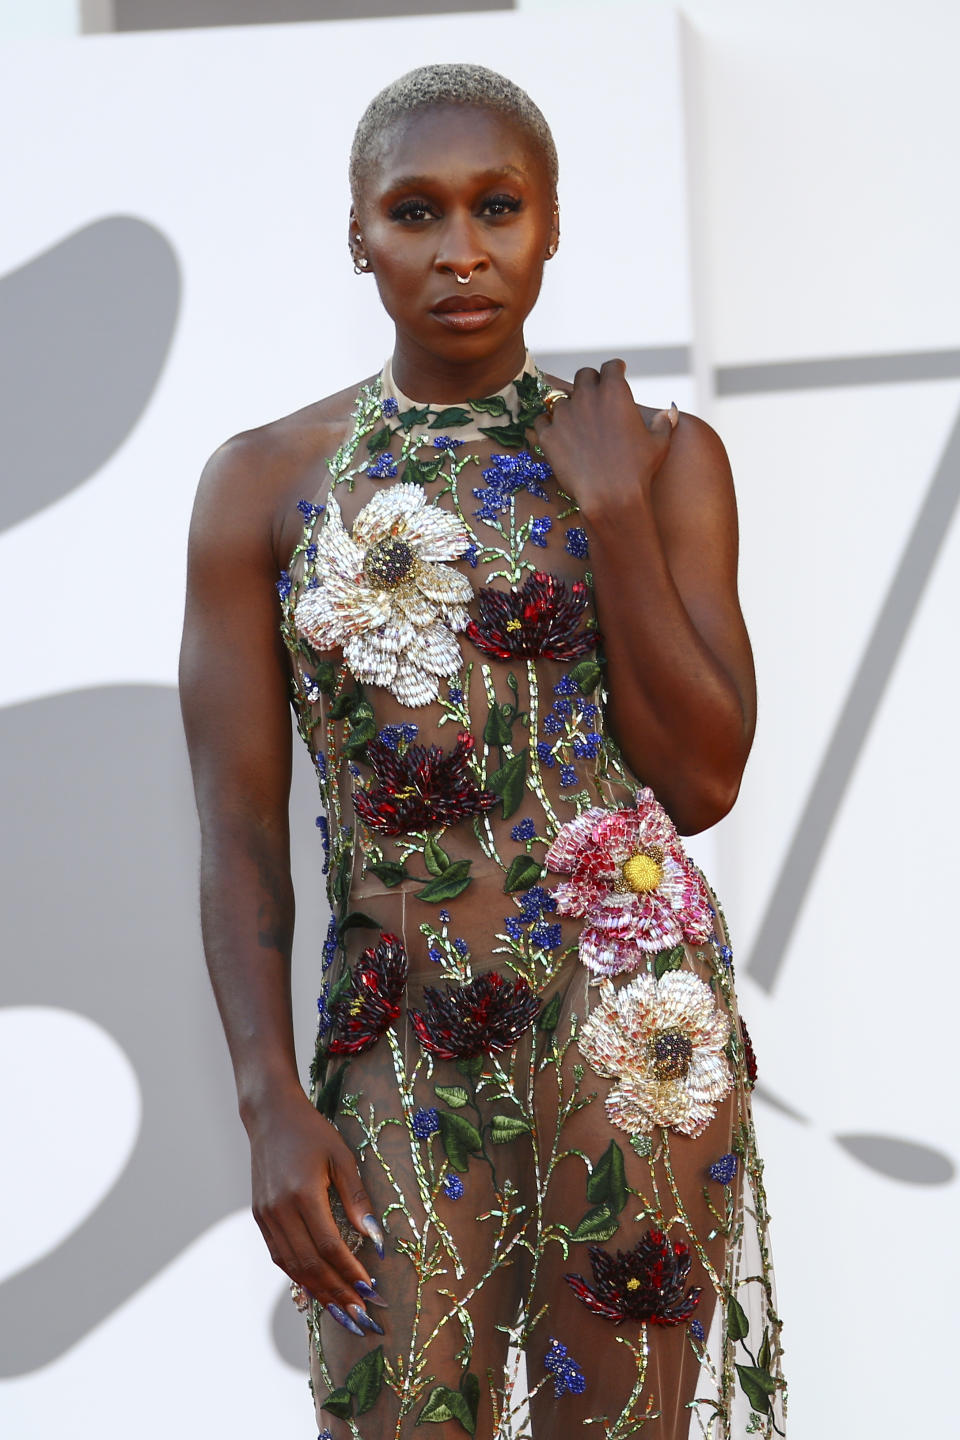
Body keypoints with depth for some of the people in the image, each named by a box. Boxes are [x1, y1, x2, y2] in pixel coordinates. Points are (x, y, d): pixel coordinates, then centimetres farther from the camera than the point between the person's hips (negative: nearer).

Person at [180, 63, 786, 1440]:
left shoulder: (662, 455, 2)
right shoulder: (267, 484, 3)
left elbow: (703, 783, -4)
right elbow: (239, 824, 1)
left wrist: (613, 511, -9)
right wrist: (273, 1105, -8)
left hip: (629, 1012, 0)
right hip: (398, 1037, 0)